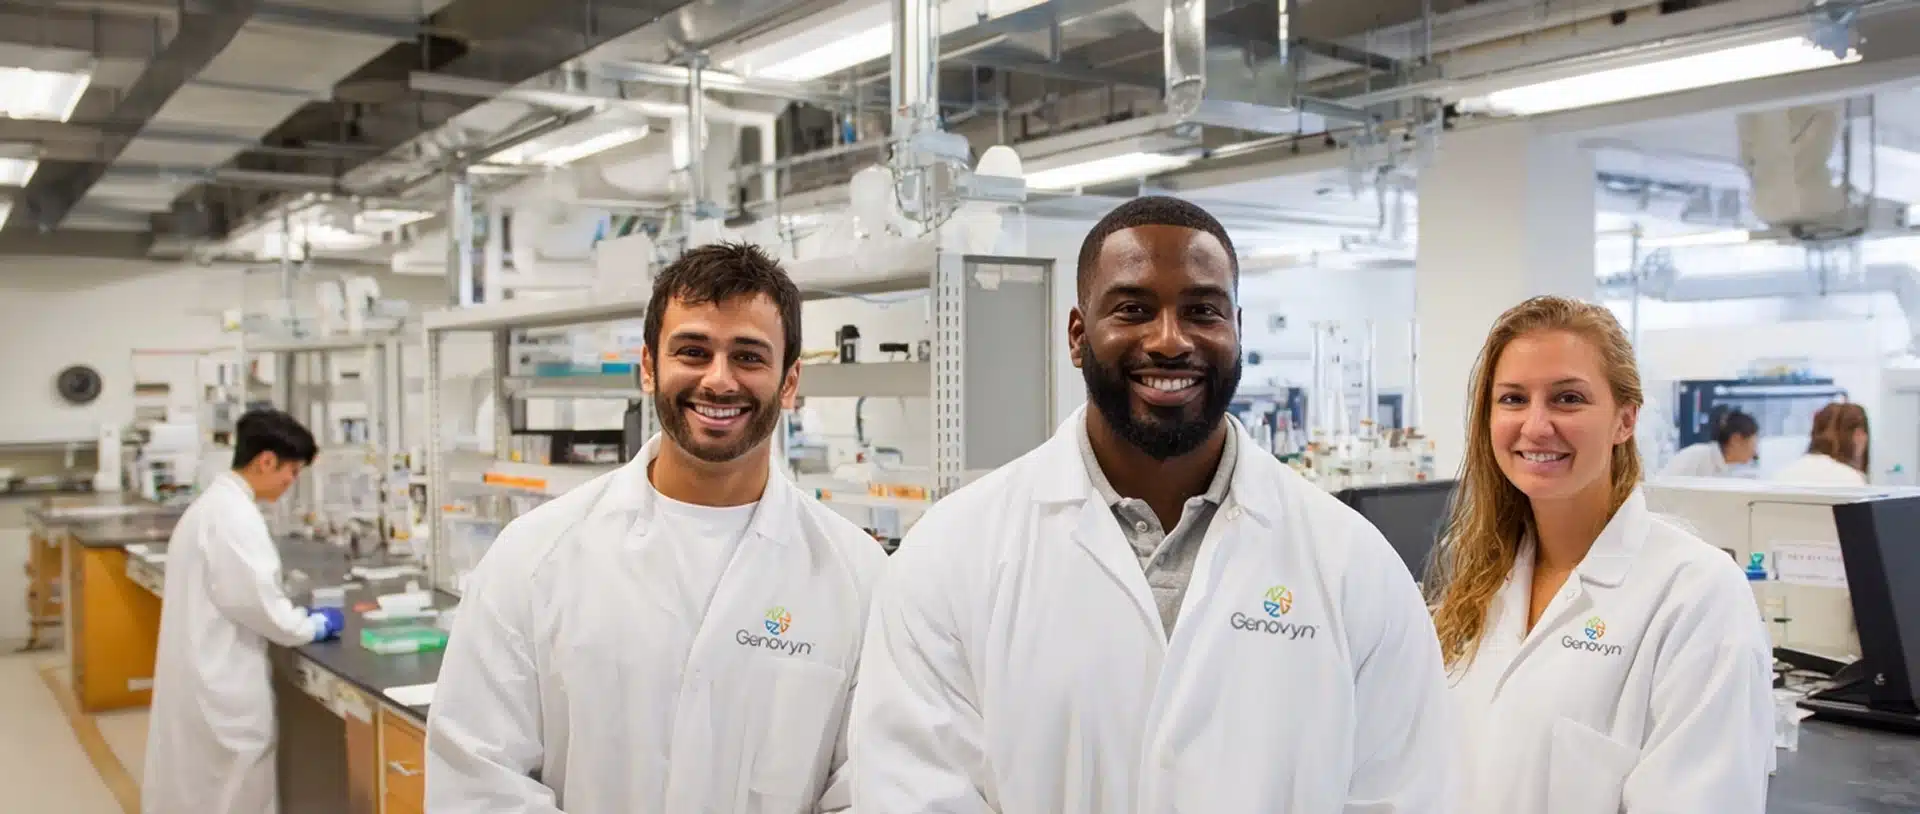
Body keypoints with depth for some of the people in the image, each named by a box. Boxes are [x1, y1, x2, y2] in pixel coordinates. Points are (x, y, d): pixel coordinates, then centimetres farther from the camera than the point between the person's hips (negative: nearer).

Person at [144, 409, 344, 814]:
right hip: (220, 682, -10)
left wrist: (297, 617, 12)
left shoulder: (215, 502, 13)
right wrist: (313, 626, -7)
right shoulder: (234, 514, -20)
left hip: (206, 672, 10)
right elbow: (253, 598, -22)